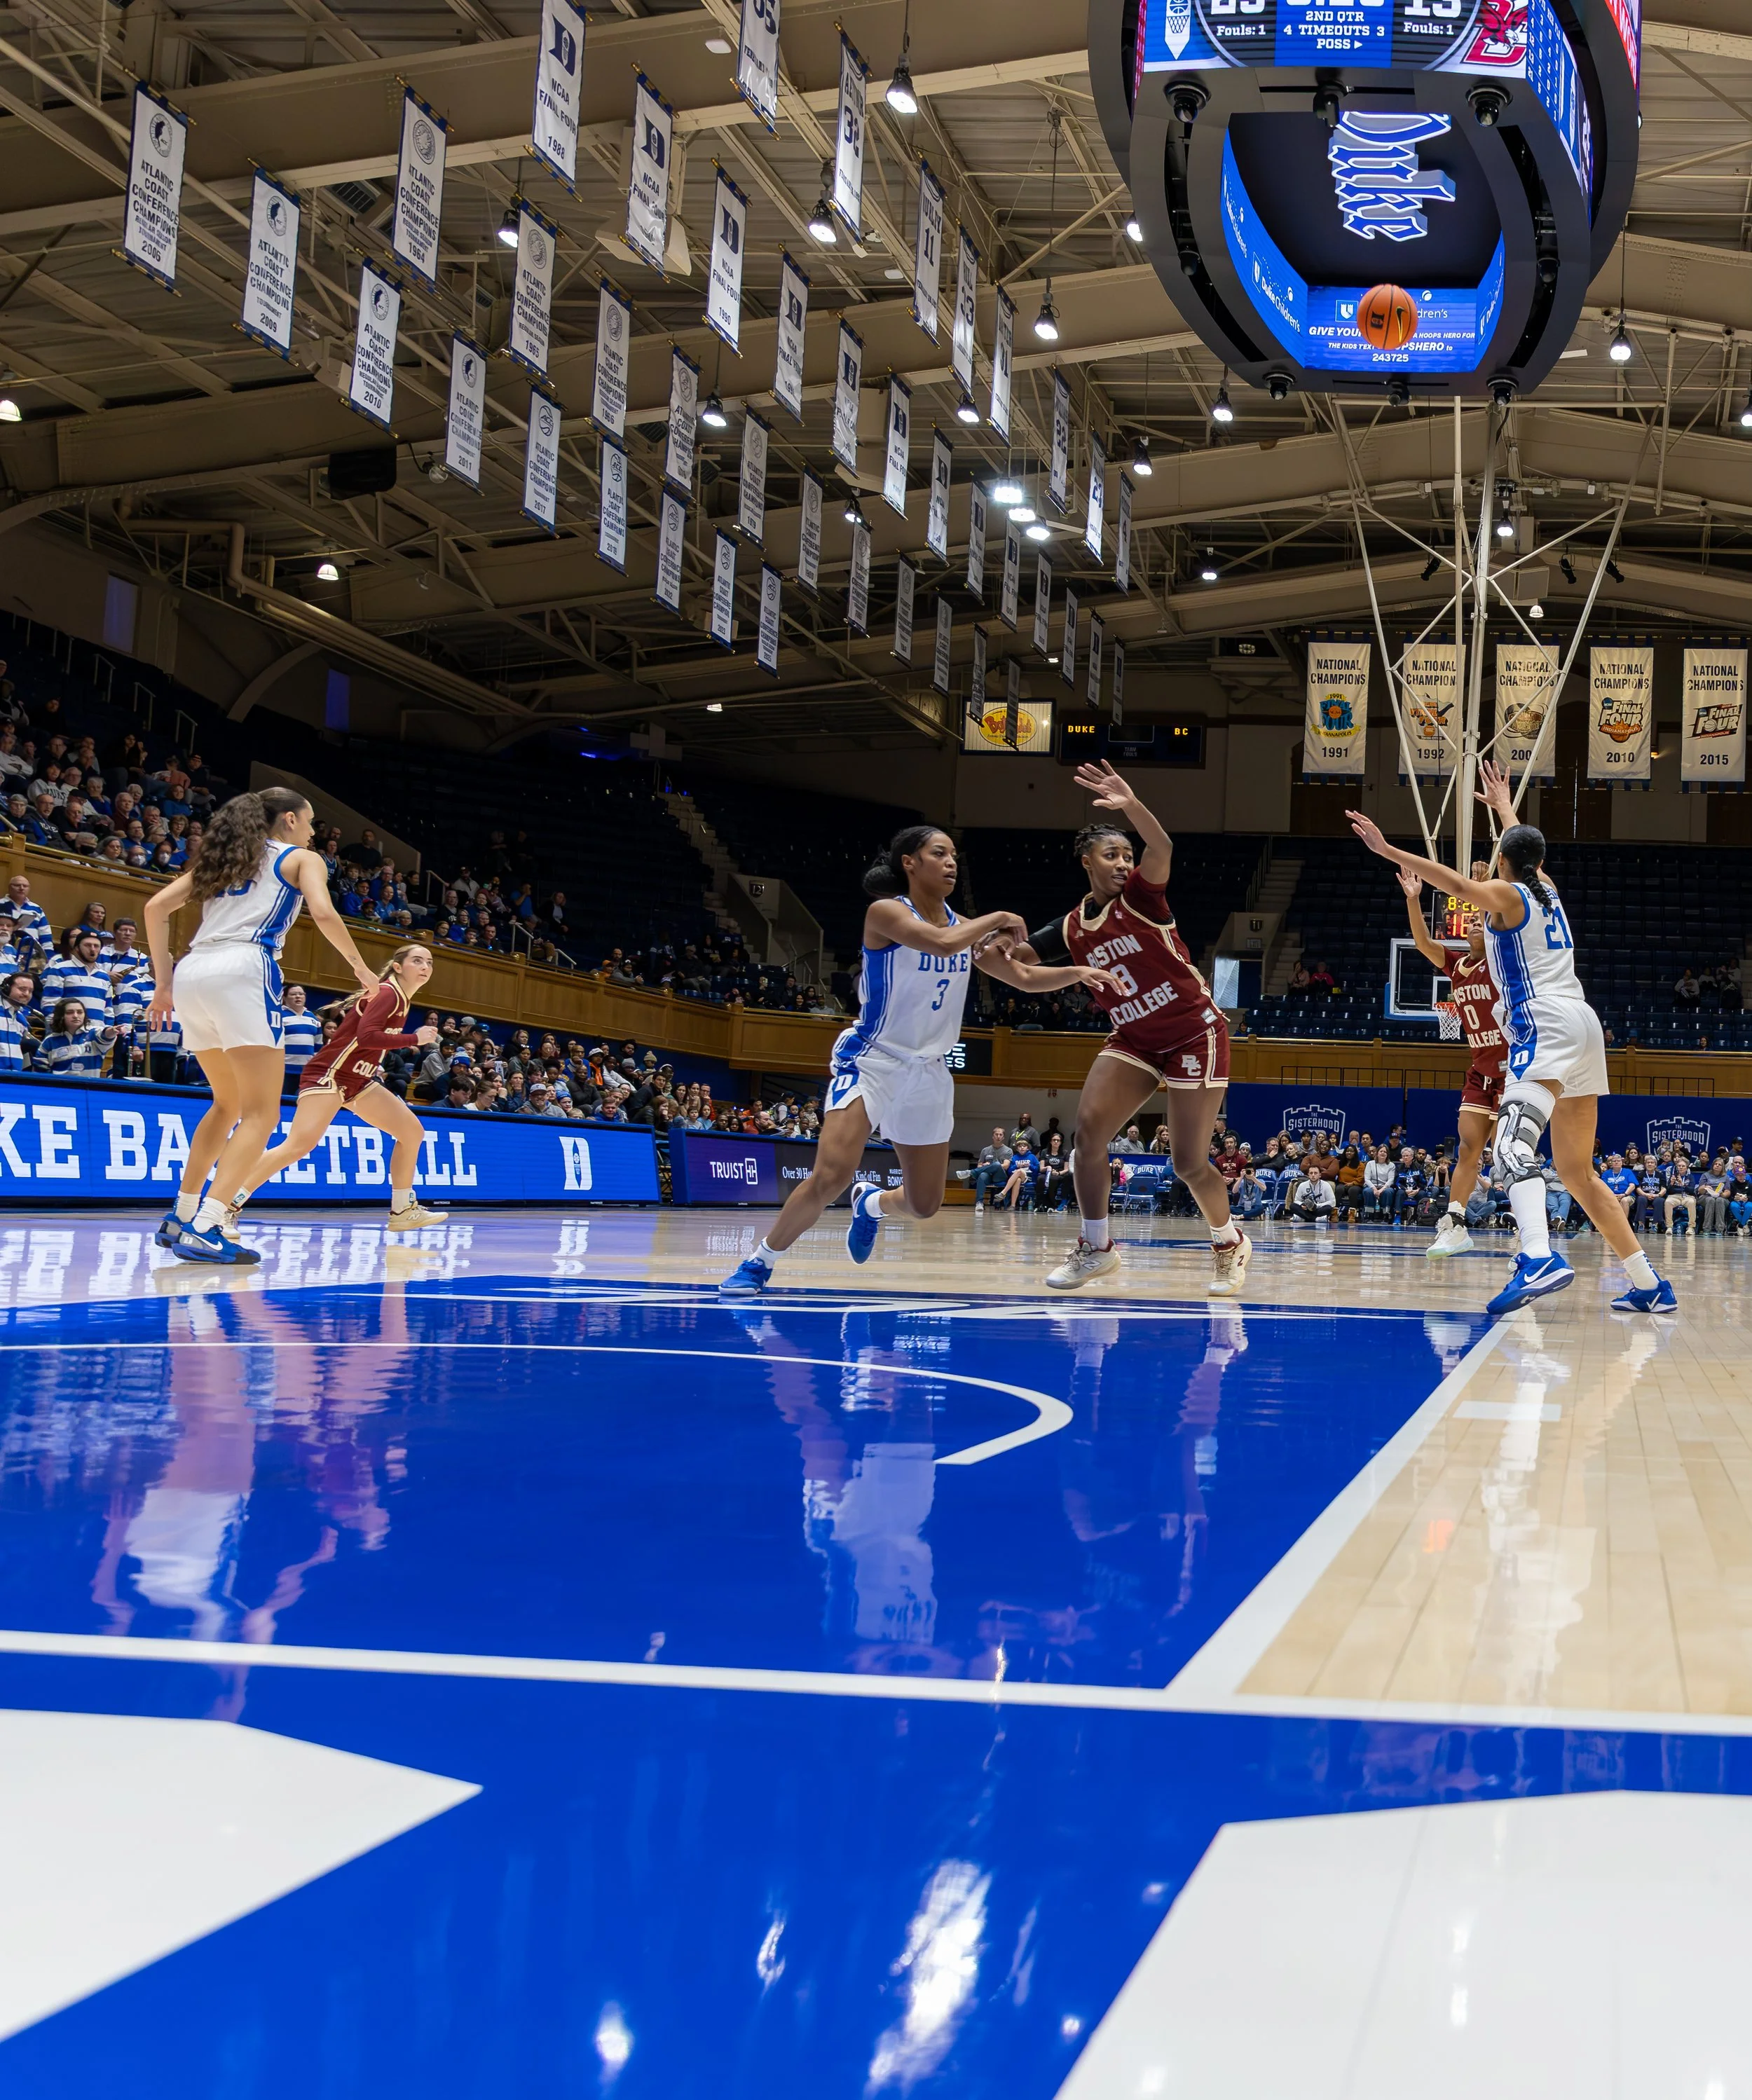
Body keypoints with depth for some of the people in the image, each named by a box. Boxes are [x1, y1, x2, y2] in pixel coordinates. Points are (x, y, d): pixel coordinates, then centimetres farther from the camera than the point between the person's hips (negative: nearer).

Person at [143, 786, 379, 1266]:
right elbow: (323, 913, -5)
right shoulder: (302, 858, 14)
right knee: (261, 1113, -5)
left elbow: (157, 907, 18)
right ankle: (203, 1230, -19)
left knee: (229, 1105, 23)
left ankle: (180, 1217, 21)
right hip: (242, 971, -7)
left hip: (191, 974, 7)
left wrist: (163, 983, 19)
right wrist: (361, 968, 8)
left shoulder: (223, 857, 28)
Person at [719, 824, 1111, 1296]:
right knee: (830, 1177, -25)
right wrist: (998, 918, -16)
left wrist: (1076, 972, -6)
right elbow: (941, 943, -29)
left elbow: (1026, 978, 10)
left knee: (925, 1205, 9)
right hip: (872, 1061, -6)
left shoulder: (967, 929, 7)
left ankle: (872, 1204, 44)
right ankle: (760, 1261, -5)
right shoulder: (886, 911, -12)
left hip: (930, 1073, 6)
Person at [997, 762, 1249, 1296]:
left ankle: (1230, 1243, 21)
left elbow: (1163, 849, -33)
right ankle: (1096, 1247, 1)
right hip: (1134, 1041, 5)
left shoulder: (1139, 895, -12)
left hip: (1195, 1036, -5)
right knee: (1088, 1127, -13)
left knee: (1190, 1163, -6)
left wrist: (1132, 806, -50)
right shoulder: (1073, 928, 3)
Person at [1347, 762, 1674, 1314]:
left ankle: (1539, 1258, -52)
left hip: (1546, 1026, -8)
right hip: (1583, 1026, 8)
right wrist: (1504, 806, 61)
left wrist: (1387, 850, -21)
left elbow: (1458, 882, -17)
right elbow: (1527, 848, 45)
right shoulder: (1548, 891, 23)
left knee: (1513, 1146, -27)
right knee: (1577, 1172, 15)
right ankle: (1649, 1286, 15)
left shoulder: (1506, 894, 3)